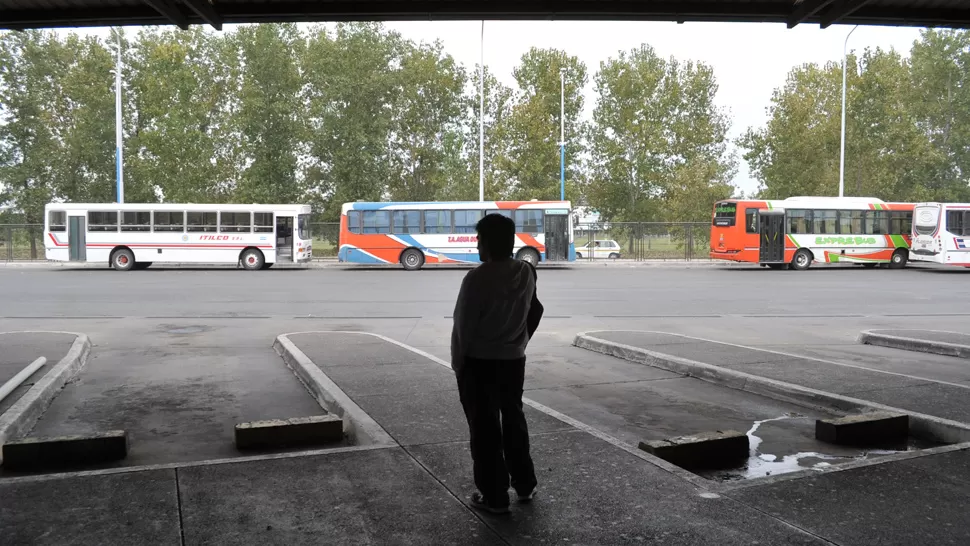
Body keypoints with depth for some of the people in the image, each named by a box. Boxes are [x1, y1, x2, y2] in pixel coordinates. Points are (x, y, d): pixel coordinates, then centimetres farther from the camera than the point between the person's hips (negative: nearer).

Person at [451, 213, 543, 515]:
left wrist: (458, 363, -4)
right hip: (514, 360, 6)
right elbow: (534, 312, 8)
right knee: (514, 420, 21)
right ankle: (525, 485, 31)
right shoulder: (527, 273, -2)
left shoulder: (477, 278, -21)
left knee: (485, 428, 5)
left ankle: (494, 496, 13)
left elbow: (463, 325, -16)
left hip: (479, 363, -6)